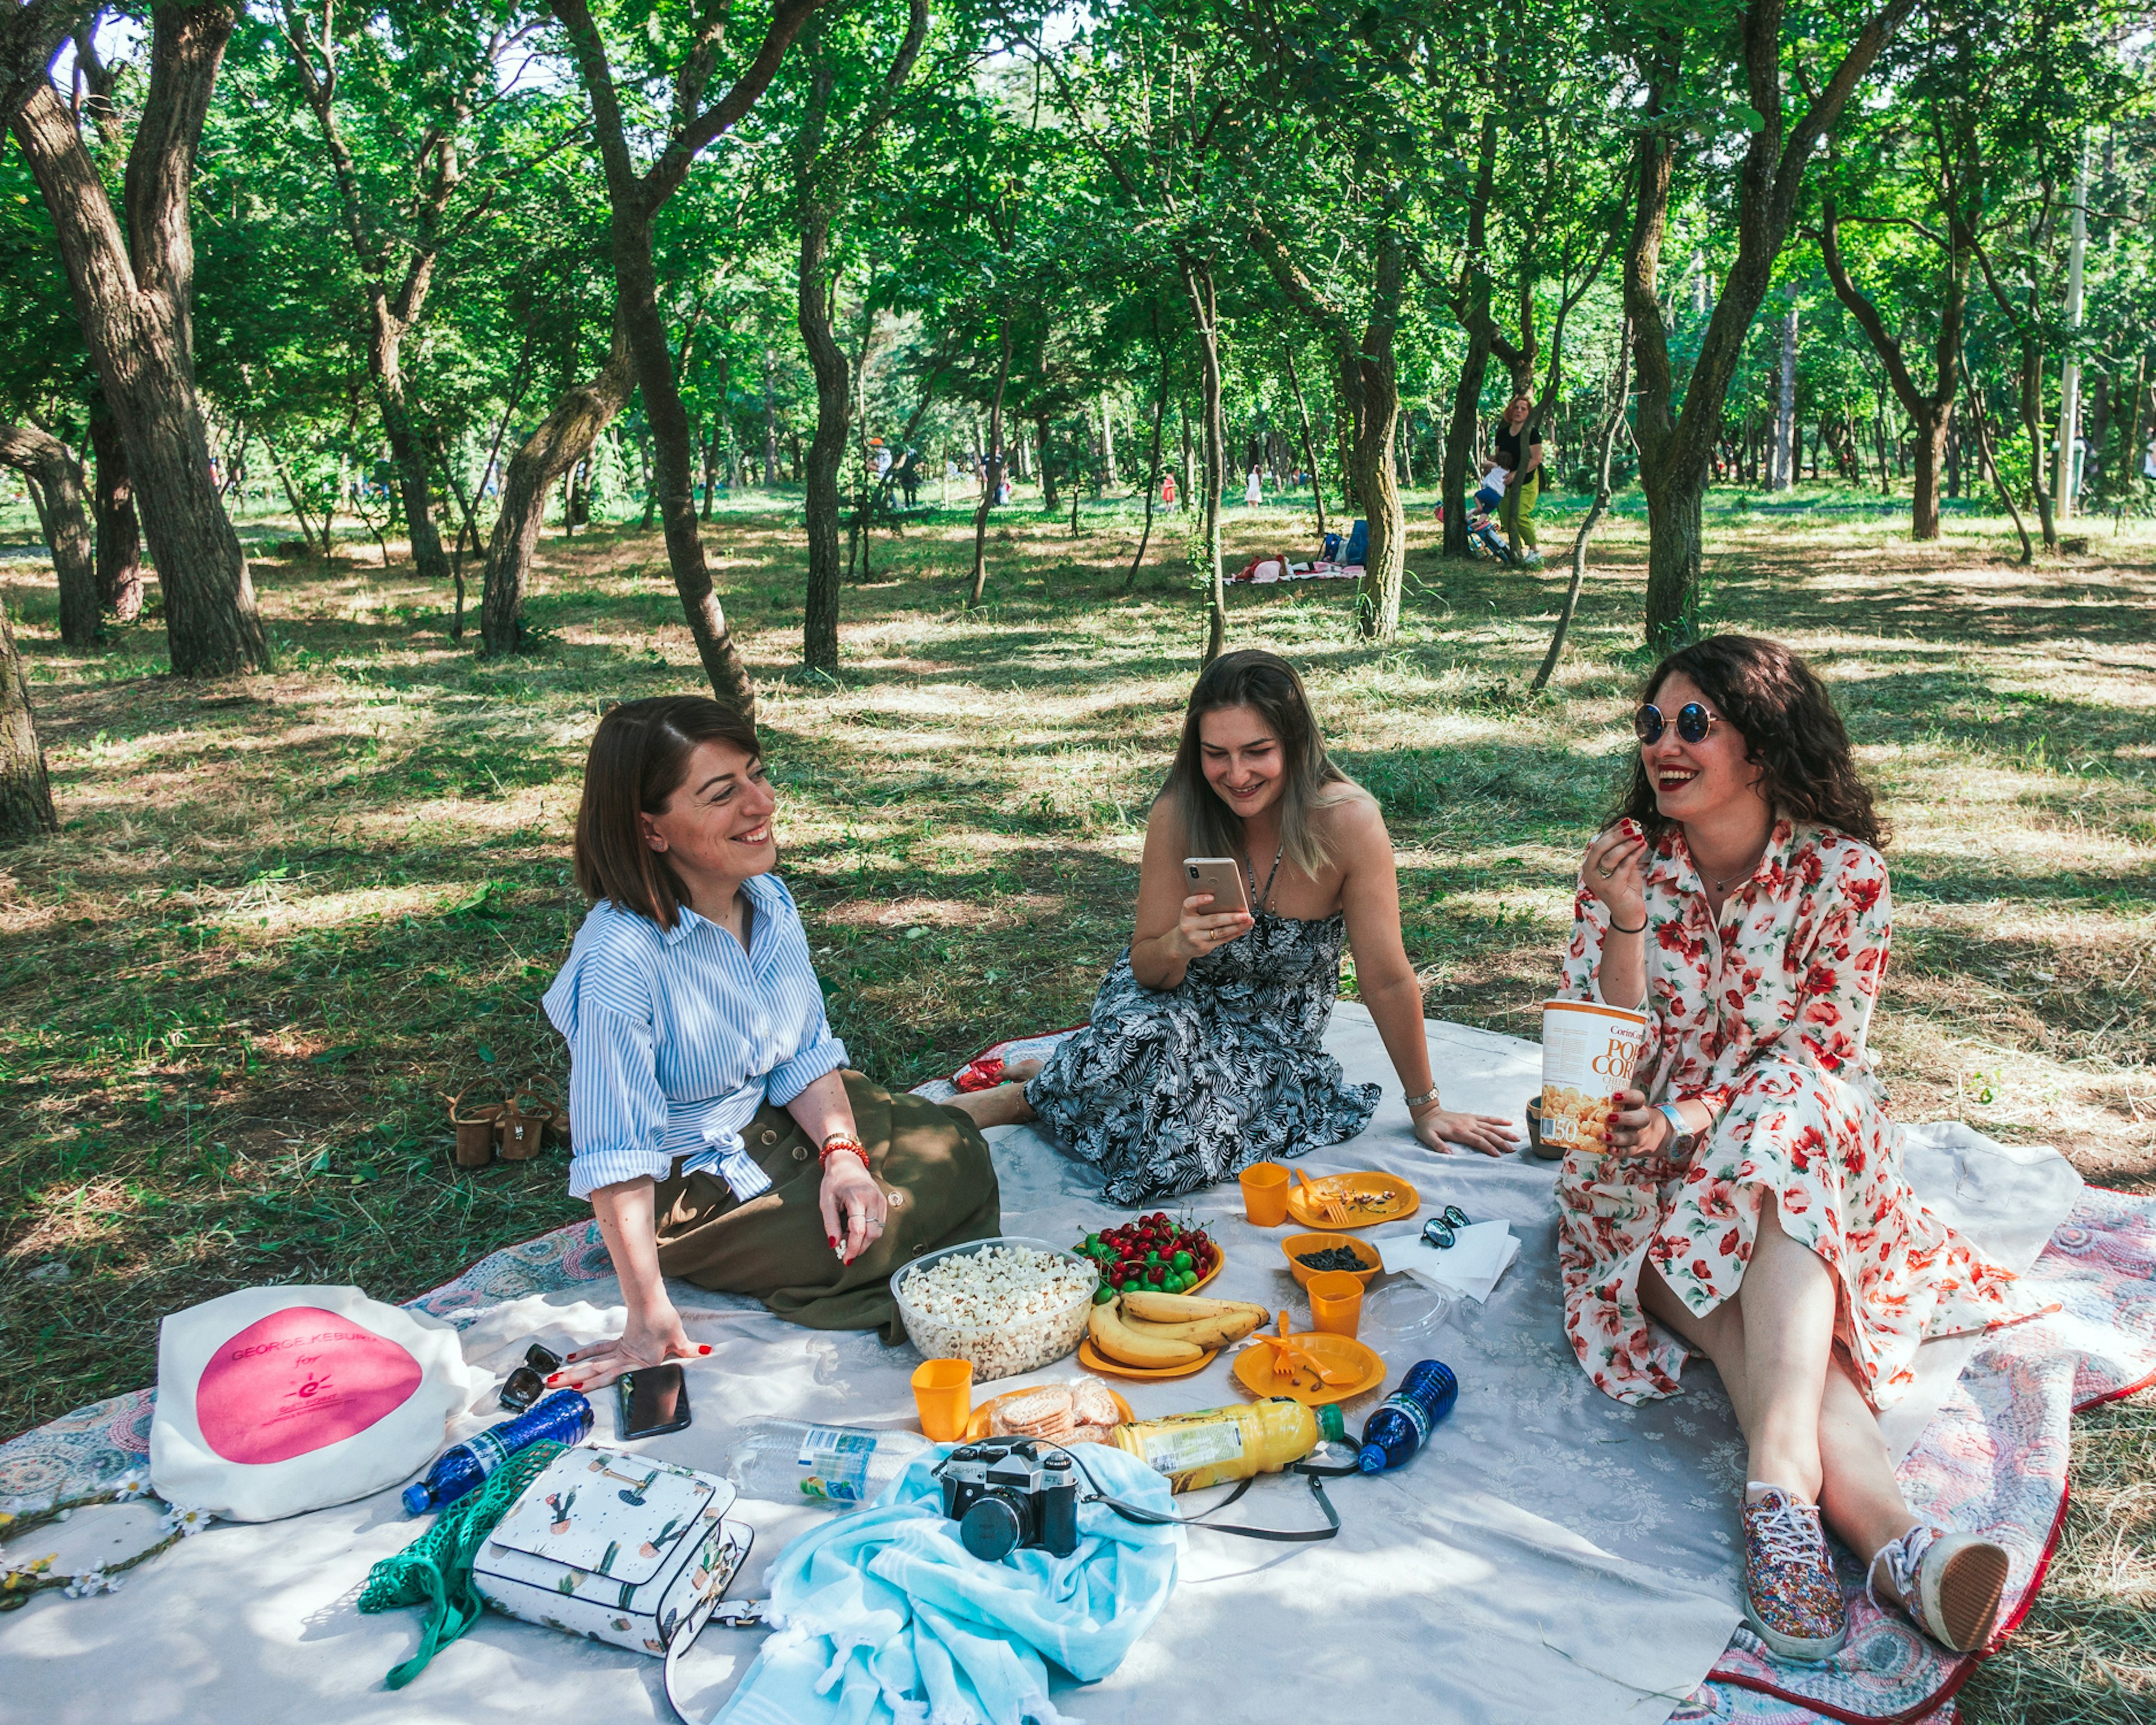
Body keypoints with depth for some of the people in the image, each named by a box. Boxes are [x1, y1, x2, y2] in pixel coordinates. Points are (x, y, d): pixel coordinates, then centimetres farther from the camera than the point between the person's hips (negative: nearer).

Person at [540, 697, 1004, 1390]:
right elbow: (617, 1155, -29)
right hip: (692, 1187, -7)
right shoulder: (620, 956, -32)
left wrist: (843, 1153, -18)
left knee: (955, 1155, -3)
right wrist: (649, 1319, -27)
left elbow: (807, 1052, -2)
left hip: (783, 1121, 7)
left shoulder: (769, 899, -10)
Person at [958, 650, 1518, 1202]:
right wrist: (1179, 945, -35)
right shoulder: (1178, 814, -20)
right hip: (1177, 998, 0)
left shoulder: (1348, 821, -26)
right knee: (1141, 1044, -37)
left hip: (1273, 1034, 0)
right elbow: (1146, 967, -11)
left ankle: (1030, 1098, 2)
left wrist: (1425, 1107, -8)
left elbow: (1387, 980, -17)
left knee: (1185, 1153, -28)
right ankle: (1041, 1085, -2)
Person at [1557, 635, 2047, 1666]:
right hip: (1652, 1158, 1)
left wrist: (1692, 1121, -24)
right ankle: (1887, 1534, -44)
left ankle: (1782, 1477, -47)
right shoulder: (1624, 855, -2)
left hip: (1805, 1153, -1)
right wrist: (1625, 923, -21)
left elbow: (1821, 1053, -9)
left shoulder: (1842, 872, -6)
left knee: (1782, 1120, -37)